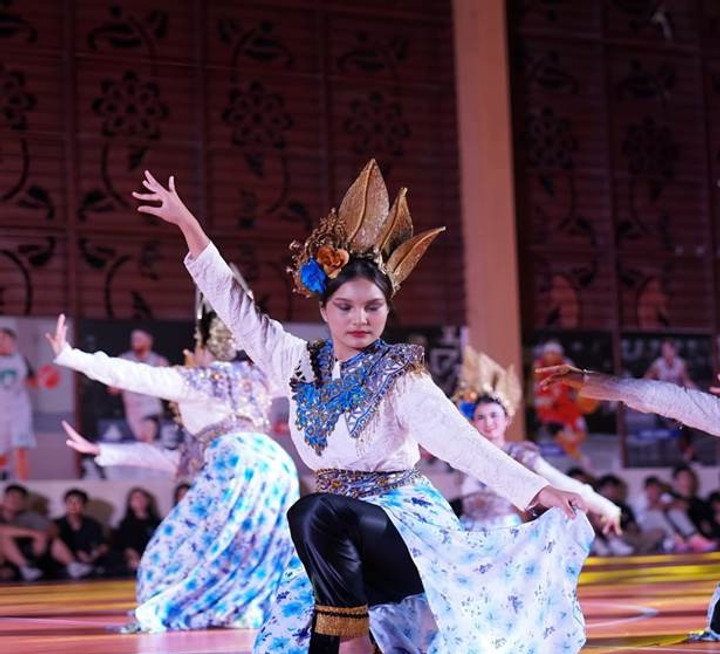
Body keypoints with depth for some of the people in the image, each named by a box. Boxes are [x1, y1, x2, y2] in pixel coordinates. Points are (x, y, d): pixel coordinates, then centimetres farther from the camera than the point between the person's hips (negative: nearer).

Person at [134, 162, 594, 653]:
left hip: (402, 524, -6)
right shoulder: (302, 364, 3)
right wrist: (187, 223, 4)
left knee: (315, 513, -33)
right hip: (337, 539, 6)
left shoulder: (399, 376, -12)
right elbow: (236, 305, 7)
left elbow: (459, 440, -22)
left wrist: (538, 490, -35)